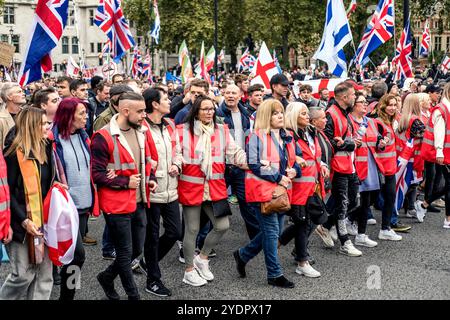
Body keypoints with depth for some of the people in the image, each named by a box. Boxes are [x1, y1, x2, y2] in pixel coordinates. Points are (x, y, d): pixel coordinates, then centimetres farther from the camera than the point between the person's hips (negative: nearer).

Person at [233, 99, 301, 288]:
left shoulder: (287, 138, 14)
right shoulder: (257, 137, -9)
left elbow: (296, 161, 21)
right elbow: (254, 165, -16)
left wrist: (294, 170, -3)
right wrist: (278, 177, -17)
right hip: (263, 190, -8)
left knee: (274, 231, 12)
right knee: (271, 231, -4)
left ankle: (243, 255, 30)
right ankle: (275, 274, 7)